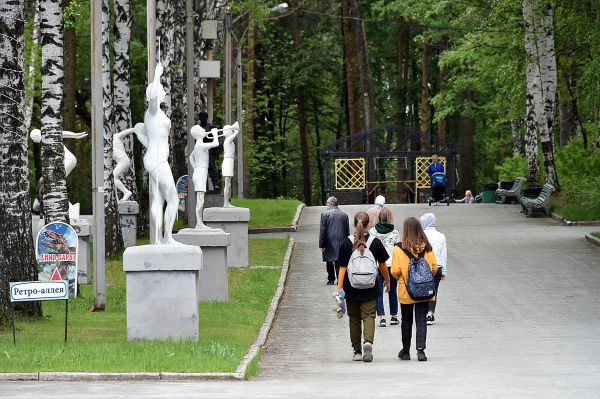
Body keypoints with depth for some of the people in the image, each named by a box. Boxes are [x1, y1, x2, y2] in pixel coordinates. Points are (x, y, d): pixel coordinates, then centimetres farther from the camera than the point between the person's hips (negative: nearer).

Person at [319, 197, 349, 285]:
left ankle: (331, 280, 12)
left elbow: (322, 231, -8)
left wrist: (321, 244, -6)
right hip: (341, 243, 3)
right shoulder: (344, 215, 5)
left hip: (329, 241, -3)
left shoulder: (325, 214, -7)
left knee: (329, 261, 9)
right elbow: (347, 231, 8)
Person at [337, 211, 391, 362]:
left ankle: (357, 351, 17)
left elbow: (342, 268, -5)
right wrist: (387, 281, 24)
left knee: (354, 319, 12)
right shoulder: (375, 242, -3)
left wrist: (339, 288, -4)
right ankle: (368, 342, -28)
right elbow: (382, 265, 7)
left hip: (351, 288, 1)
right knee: (369, 316, -1)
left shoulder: (346, 243, -4)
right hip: (370, 289, -1)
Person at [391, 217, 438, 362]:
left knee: (407, 321, 13)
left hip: (406, 291, -1)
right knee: (421, 320, 3)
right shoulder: (427, 248, -4)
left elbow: (395, 271, -12)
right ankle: (420, 349, -11)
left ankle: (405, 351, 23)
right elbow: (434, 268, -1)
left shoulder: (399, 248, -11)